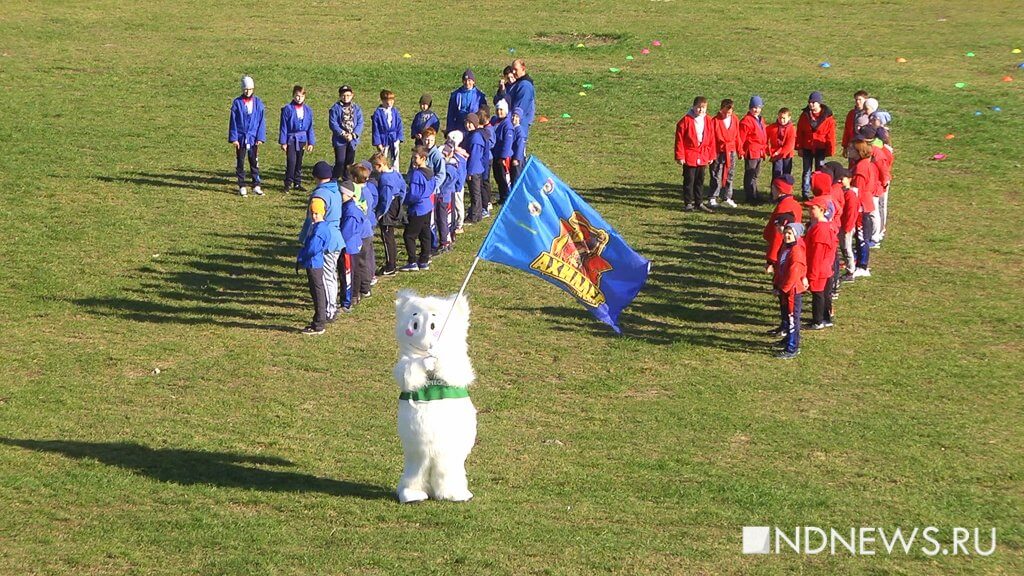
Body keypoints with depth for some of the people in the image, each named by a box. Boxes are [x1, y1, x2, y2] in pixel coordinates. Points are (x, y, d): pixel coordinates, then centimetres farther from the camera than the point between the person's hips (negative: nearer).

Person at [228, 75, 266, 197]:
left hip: (253, 138, 1)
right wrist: (233, 138, -7)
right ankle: (242, 186, 11)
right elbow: (233, 121, -1)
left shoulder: (258, 102, 1)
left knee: (254, 162, 5)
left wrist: (260, 138, -5)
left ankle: (256, 185, 11)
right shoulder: (237, 102, -3)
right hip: (240, 138, -1)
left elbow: (261, 121, 2)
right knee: (240, 162, 4)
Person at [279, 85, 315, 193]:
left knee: (299, 162, 11)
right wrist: (283, 142, -7)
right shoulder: (288, 109, -7)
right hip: (291, 139, -4)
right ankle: (288, 184, -2)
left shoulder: (308, 110, 5)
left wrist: (311, 142, 7)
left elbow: (310, 127, 9)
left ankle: (297, 183, 20)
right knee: (291, 161, -12)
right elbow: (284, 126, -5)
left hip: (302, 139, 4)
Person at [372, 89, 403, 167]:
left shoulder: (395, 111, 1)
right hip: (383, 140, -3)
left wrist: (399, 138, -3)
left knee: (395, 160, 8)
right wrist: (378, 143, -10)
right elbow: (376, 129, -7)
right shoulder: (377, 113, -9)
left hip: (394, 140, 3)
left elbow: (399, 126, 6)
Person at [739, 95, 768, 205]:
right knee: (750, 175, -2)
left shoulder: (760, 120, 15)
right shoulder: (747, 121, -13)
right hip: (751, 152, -9)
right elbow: (741, 137, -15)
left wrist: (765, 150, 20)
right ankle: (751, 197, 2)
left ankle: (754, 195, 26)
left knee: (755, 175, 17)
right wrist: (741, 151, -16)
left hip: (759, 153, 9)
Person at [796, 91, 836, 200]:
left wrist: (830, 150, -5)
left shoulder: (827, 117, -7)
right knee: (807, 171, 6)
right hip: (807, 148, 2)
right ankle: (805, 194, 11)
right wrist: (799, 147, 0)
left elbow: (831, 135, -4)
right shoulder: (805, 115, 0)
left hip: (820, 149, -2)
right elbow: (799, 132, 3)